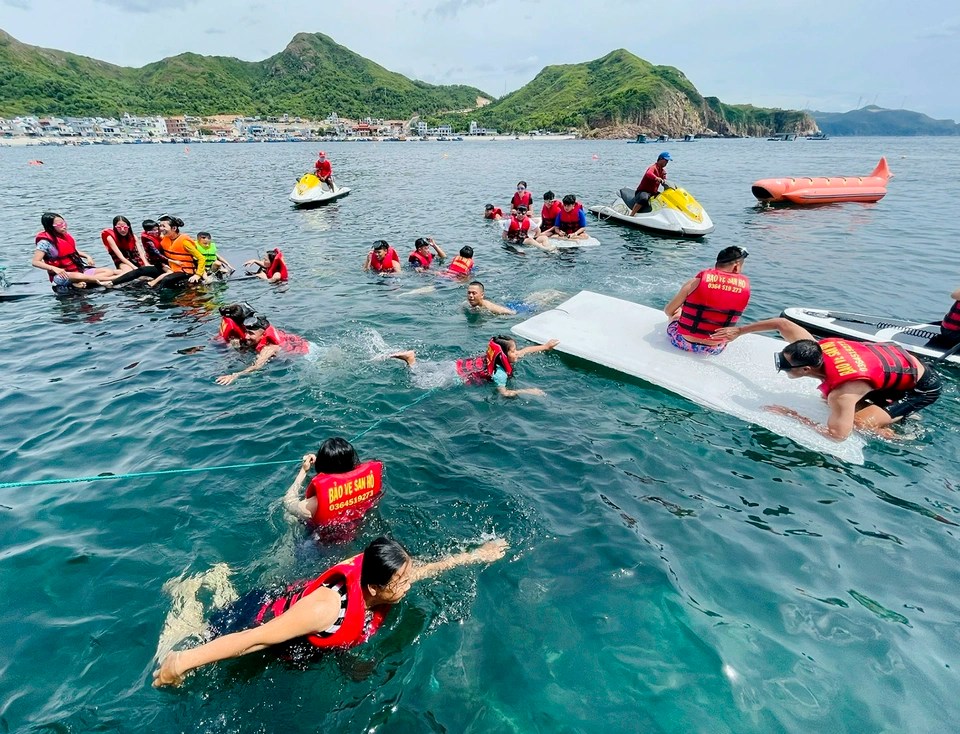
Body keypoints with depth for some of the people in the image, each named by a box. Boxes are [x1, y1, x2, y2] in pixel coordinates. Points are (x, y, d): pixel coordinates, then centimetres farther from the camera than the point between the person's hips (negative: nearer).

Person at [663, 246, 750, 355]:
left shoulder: (696, 282, -12)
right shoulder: (745, 287, -5)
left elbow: (668, 310, -3)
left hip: (683, 342, -2)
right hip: (715, 349, 2)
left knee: (676, 311, 30)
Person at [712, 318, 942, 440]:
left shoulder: (841, 392, -40)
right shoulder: (814, 346, -21)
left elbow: (837, 435, -36)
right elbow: (782, 323, -9)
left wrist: (795, 417, -28)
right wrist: (738, 331, -3)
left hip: (923, 386, -8)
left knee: (859, 424, -22)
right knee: (830, 400, 12)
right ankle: (900, 411, 26)